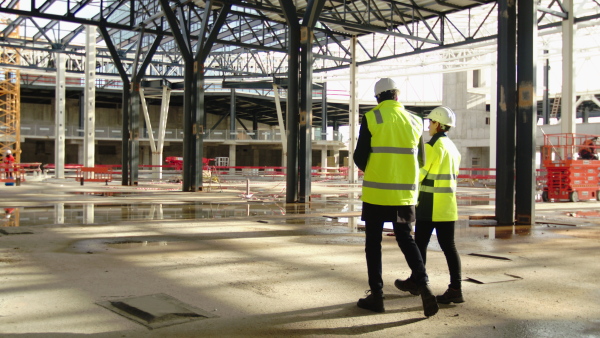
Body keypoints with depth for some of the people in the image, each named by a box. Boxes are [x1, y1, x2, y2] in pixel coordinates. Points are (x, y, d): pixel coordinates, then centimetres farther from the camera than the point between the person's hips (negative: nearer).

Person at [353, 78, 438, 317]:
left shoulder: (371, 118, -7)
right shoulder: (415, 121, 4)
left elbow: (359, 158, -6)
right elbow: (420, 160, 10)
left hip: (376, 192, -3)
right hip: (404, 193, 3)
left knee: (373, 242, 9)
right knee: (405, 239, 16)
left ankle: (376, 295, 12)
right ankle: (423, 286, 0)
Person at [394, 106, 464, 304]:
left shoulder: (432, 146, -12)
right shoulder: (453, 148, 14)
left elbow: (419, 174, -13)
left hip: (430, 206, -7)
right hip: (448, 205, 8)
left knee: (420, 244, 7)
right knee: (448, 245, 5)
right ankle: (455, 289, 0)